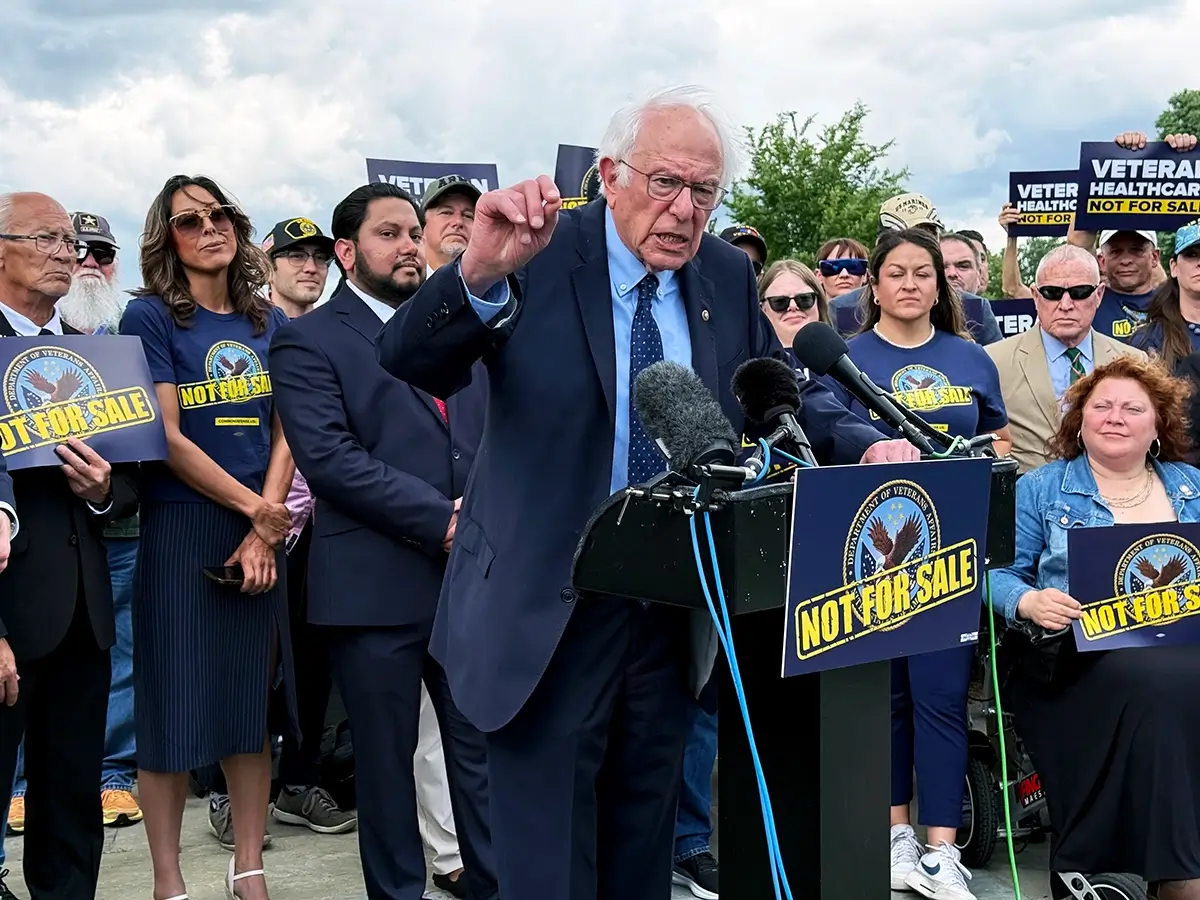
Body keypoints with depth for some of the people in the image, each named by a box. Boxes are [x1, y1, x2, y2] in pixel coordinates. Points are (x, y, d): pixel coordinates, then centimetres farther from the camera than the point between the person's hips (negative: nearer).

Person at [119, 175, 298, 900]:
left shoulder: (270, 323, 11)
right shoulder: (150, 317, -3)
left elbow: (286, 433, 5)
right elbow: (167, 436, -10)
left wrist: (266, 529, -8)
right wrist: (255, 509, -11)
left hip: (263, 534, 4)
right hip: (182, 532, -4)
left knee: (253, 703, 9)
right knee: (175, 705, 0)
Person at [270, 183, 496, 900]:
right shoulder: (308, 343, -1)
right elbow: (331, 458, -13)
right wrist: (444, 521, -16)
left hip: (474, 575, 4)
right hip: (377, 588, -4)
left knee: (483, 751, 8)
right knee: (387, 759, 7)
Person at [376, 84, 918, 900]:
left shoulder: (728, 275, 3)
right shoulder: (539, 255, -12)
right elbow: (407, 362, -23)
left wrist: (864, 443, -7)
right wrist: (480, 275, -43)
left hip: (674, 613, 5)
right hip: (547, 611, -5)